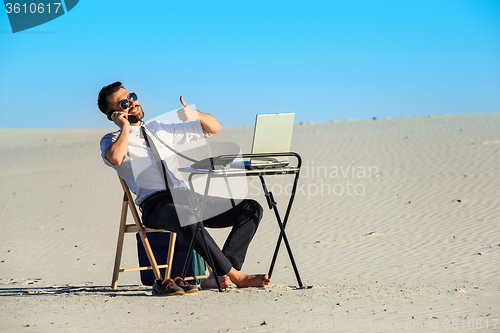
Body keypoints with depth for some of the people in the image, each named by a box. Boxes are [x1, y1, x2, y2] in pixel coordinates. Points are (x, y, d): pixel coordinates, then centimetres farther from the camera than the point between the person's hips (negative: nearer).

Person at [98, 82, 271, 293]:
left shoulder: (160, 129, 26)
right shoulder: (112, 140, 11)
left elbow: (214, 128, 29)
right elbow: (115, 158, -17)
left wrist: (195, 115, 8)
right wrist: (125, 127, -2)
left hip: (188, 197, 6)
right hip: (156, 204, -6)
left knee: (251, 209, -12)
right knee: (186, 217, -41)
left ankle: (218, 277, -26)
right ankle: (235, 275, -30)